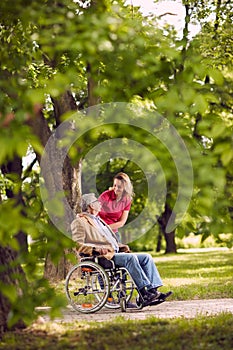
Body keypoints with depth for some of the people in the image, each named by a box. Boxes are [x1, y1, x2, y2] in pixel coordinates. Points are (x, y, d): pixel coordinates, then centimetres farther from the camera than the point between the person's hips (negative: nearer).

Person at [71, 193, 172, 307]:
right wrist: (96, 249, -25)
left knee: (146, 257, -5)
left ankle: (153, 290, -16)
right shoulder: (79, 222, 0)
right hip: (101, 257, -9)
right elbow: (77, 245, -13)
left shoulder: (98, 220, 29)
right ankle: (144, 294, -36)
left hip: (115, 253, 9)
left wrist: (122, 246, 15)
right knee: (130, 257, -32)